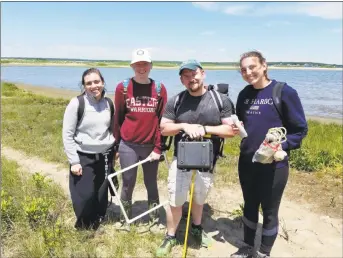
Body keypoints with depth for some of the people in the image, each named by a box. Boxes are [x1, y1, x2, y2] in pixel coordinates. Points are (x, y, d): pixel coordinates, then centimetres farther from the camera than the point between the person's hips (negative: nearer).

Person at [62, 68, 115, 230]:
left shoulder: (109, 103, 1)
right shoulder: (76, 103, -12)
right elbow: (67, 134, -9)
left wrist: (113, 151, 12)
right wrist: (74, 161, -12)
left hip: (104, 157, 4)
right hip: (83, 157, -4)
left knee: (102, 195, 11)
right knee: (85, 196, -3)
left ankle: (97, 225, 34)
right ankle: (83, 228, 24)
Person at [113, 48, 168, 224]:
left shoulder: (160, 89, 0)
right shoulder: (122, 88, -1)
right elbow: (118, 118, 4)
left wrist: (158, 147, -5)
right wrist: (116, 143, 8)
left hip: (151, 146, 1)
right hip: (128, 146, 0)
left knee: (151, 184, 13)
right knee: (128, 184, 9)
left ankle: (155, 219, 29)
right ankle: (124, 219, 28)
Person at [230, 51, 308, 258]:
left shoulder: (284, 92, -12)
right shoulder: (244, 95, 4)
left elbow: (300, 129, -10)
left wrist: (280, 147, -23)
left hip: (274, 165, -5)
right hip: (246, 162, 5)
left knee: (269, 211, 12)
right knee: (250, 207, 20)